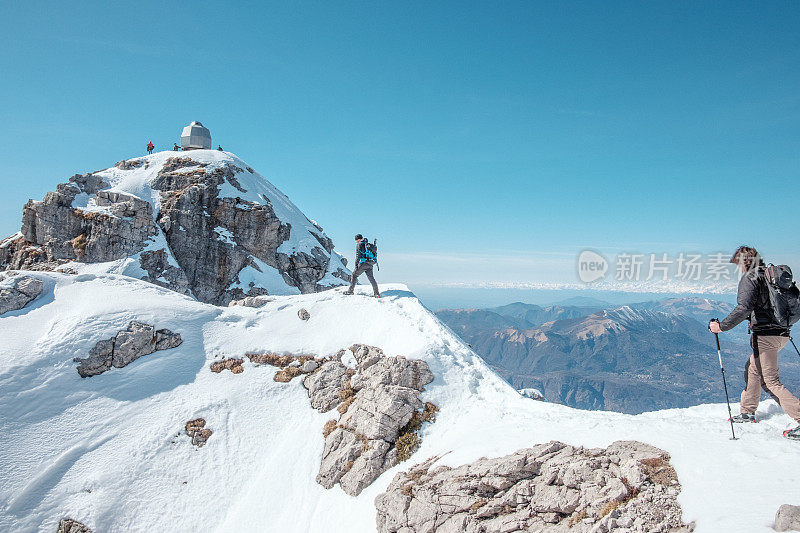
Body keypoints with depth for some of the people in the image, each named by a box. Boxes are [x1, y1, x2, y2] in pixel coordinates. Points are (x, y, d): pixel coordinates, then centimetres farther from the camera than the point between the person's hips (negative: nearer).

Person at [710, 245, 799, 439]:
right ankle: (748, 413, 31)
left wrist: (722, 326, -20)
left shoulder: (750, 278, -11)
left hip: (766, 335, -9)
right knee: (752, 368, 22)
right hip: (782, 333, 9)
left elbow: (744, 308, -25)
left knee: (771, 382, -3)